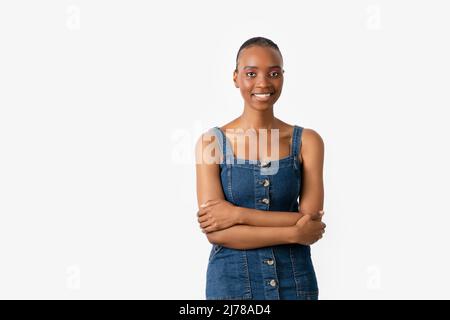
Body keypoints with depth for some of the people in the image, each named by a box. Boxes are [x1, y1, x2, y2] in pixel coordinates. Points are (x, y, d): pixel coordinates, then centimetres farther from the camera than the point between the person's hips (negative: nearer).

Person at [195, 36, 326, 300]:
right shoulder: (212, 142, -6)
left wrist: (239, 214, -17)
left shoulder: (307, 141, -2)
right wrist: (294, 232, -15)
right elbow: (215, 232, -12)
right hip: (232, 281, -1)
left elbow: (312, 222, -10)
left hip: (295, 281, 1)